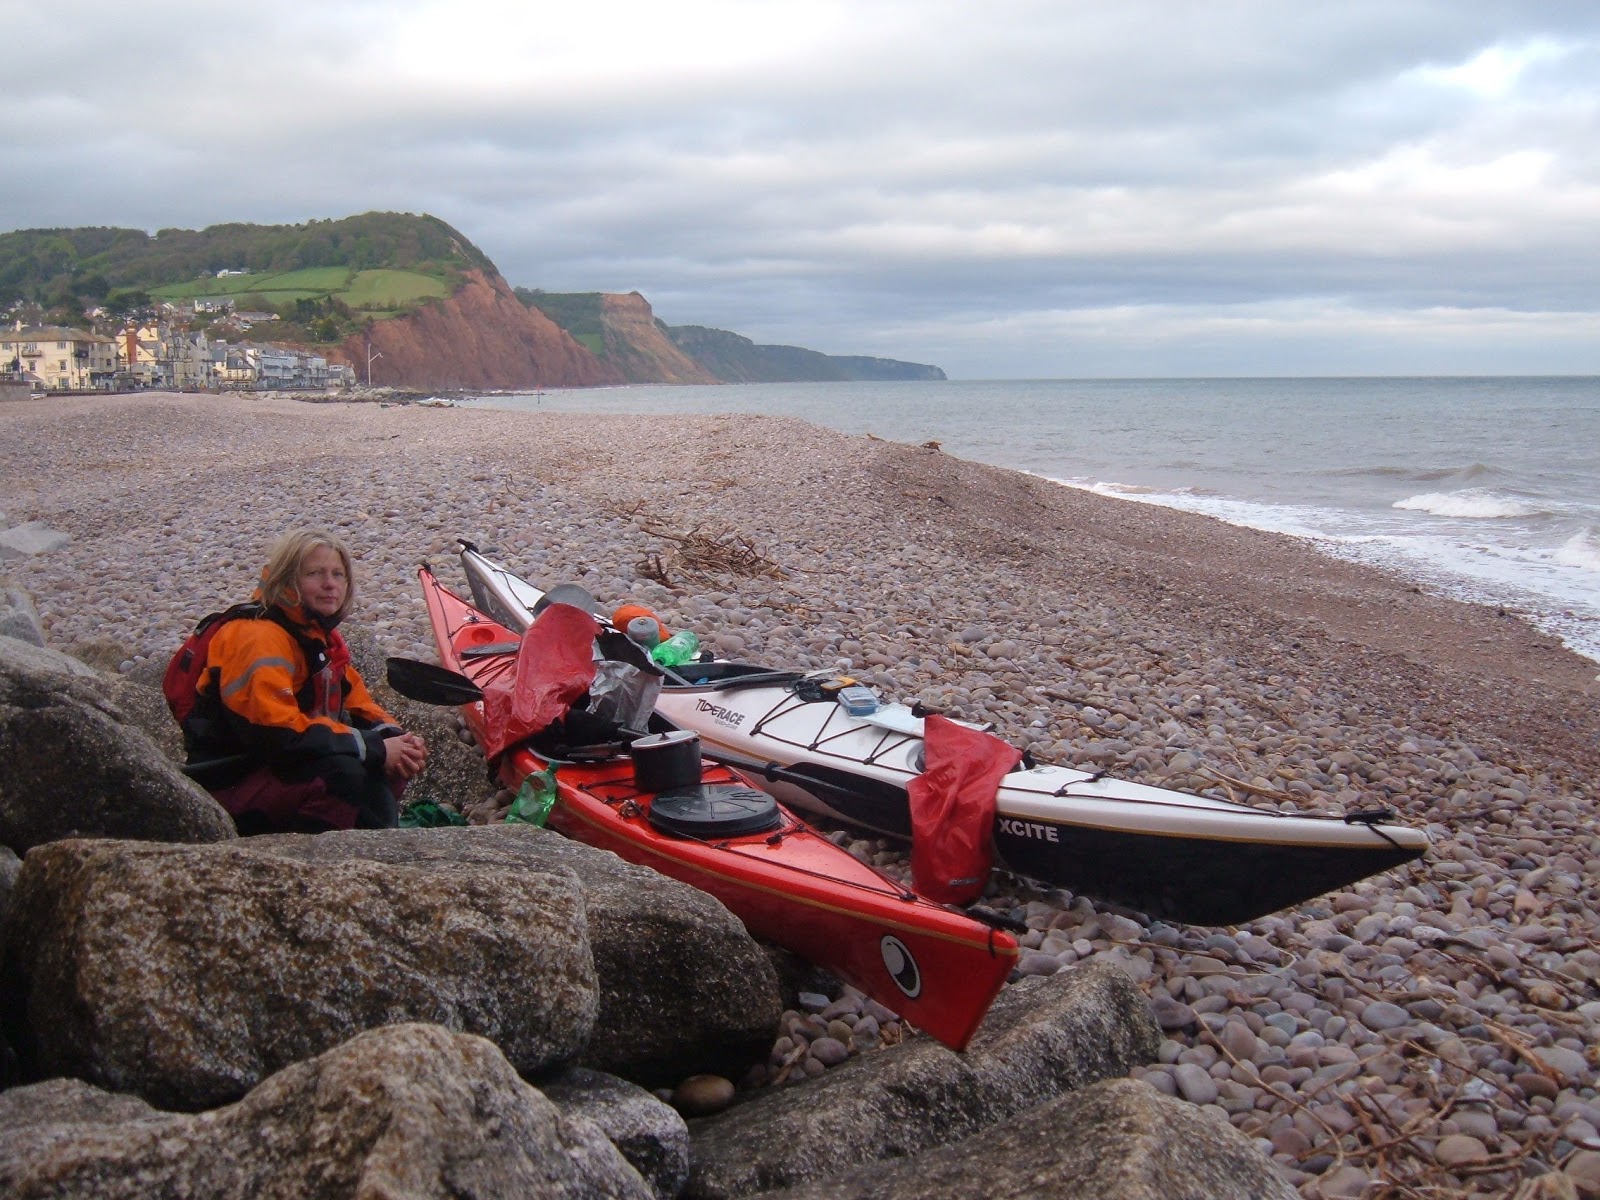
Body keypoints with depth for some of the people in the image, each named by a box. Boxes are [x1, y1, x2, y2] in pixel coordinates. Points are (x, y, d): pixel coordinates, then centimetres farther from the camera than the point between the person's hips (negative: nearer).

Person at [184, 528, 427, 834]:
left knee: (394, 763, -2)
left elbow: (360, 707, 12)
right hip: (231, 785, -9)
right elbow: (276, 732, -31)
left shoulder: (321, 637, 11)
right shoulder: (259, 638, -20)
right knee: (342, 770, -32)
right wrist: (375, 748, -25)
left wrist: (395, 739, -12)